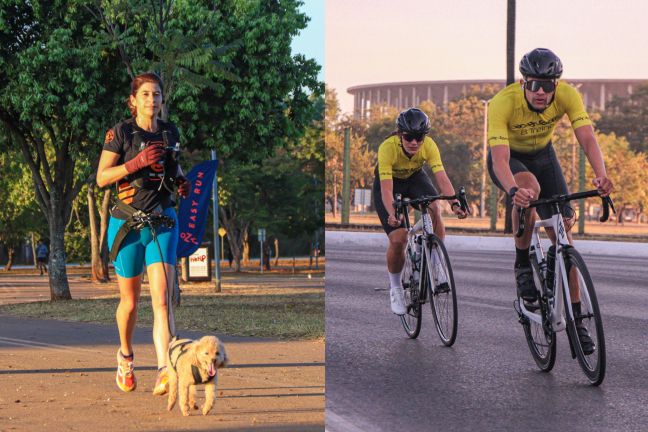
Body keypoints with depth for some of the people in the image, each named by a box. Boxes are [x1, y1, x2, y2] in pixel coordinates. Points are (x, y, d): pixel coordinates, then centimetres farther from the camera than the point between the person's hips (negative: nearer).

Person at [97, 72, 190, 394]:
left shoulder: (170, 132, 7)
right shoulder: (121, 132, -5)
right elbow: (102, 178, -8)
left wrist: (182, 181, 5)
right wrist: (136, 162, -20)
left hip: (163, 223, 2)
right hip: (127, 223, -2)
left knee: (162, 297, -15)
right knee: (130, 300, 11)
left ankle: (164, 371, -24)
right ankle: (125, 355, 39)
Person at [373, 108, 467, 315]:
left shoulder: (428, 145, -28)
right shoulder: (387, 148, -36)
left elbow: (442, 178, -35)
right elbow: (387, 188, -41)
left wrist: (454, 203, -51)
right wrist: (392, 214, -58)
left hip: (414, 177, 2)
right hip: (390, 182, -2)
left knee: (434, 209, -30)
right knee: (398, 239, -16)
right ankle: (395, 288, 9)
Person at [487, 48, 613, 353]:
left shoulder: (568, 96, -28)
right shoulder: (503, 103, -36)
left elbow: (587, 138, -38)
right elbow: (500, 158, -44)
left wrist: (601, 175, -58)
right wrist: (513, 190, -64)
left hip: (542, 155, 3)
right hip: (509, 158, -3)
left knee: (562, 230, -7)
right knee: (530, 188, -38)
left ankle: (575, 318, 0)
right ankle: (523, 265, -16)